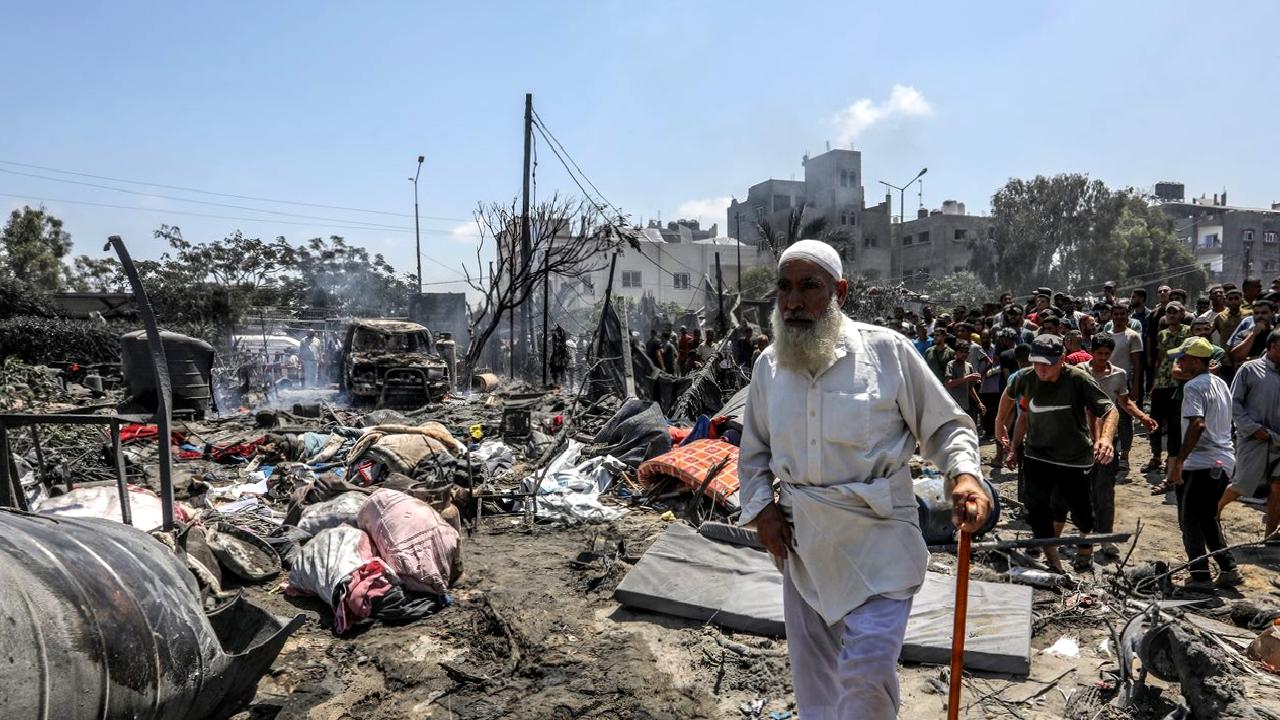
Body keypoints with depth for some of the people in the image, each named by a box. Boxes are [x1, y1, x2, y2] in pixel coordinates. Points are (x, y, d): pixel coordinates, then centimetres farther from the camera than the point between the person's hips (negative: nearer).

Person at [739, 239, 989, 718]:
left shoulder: (887, 350, -9)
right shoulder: (769, 365, 3)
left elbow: (946, 426, -1)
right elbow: (754, 452, 14)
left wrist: (964, 474, -19)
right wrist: (760, 506, 1)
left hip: (878, 543, -4)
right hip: (803, 546, 4)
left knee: (867, 673, -8)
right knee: (813, 676, 18)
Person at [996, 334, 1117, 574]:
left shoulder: (1078, 379, -20)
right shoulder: (1026, 378, -9)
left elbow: (1110, 410, -22)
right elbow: (1009, 394, 13)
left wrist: (1106, 438, -40)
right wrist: (999, 423, 17)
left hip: (1075, 458, -2)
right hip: (1037, 455, 2)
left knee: (1080, 509, 12)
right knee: (1036, 509, -6)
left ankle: (1086, 542, 46)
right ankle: (1053, 561, 9)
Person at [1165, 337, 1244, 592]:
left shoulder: (1194, 387, -15)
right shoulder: (1221, 383, 13)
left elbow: (1197, 424, -27)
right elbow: (1225, 422, 21)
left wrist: (1178, 460, -27)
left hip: (1199, 464, -9)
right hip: (1224, 461, 9)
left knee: (1190, 522, 2)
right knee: (1208, 518, 21)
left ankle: (1200, 577, 5)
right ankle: (1228, 570, 22)